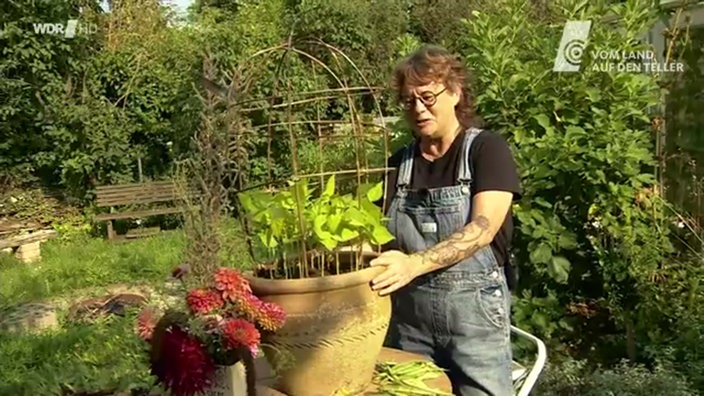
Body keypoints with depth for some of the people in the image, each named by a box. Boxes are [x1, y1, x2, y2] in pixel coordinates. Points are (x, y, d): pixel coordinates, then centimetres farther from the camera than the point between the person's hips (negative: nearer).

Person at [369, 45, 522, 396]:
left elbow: (482, 229, -18)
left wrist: (414, 264, -31)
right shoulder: (398, 164, 10)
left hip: (473, 307, -4)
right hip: (407, 311, 4)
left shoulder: (487, 149, -5)